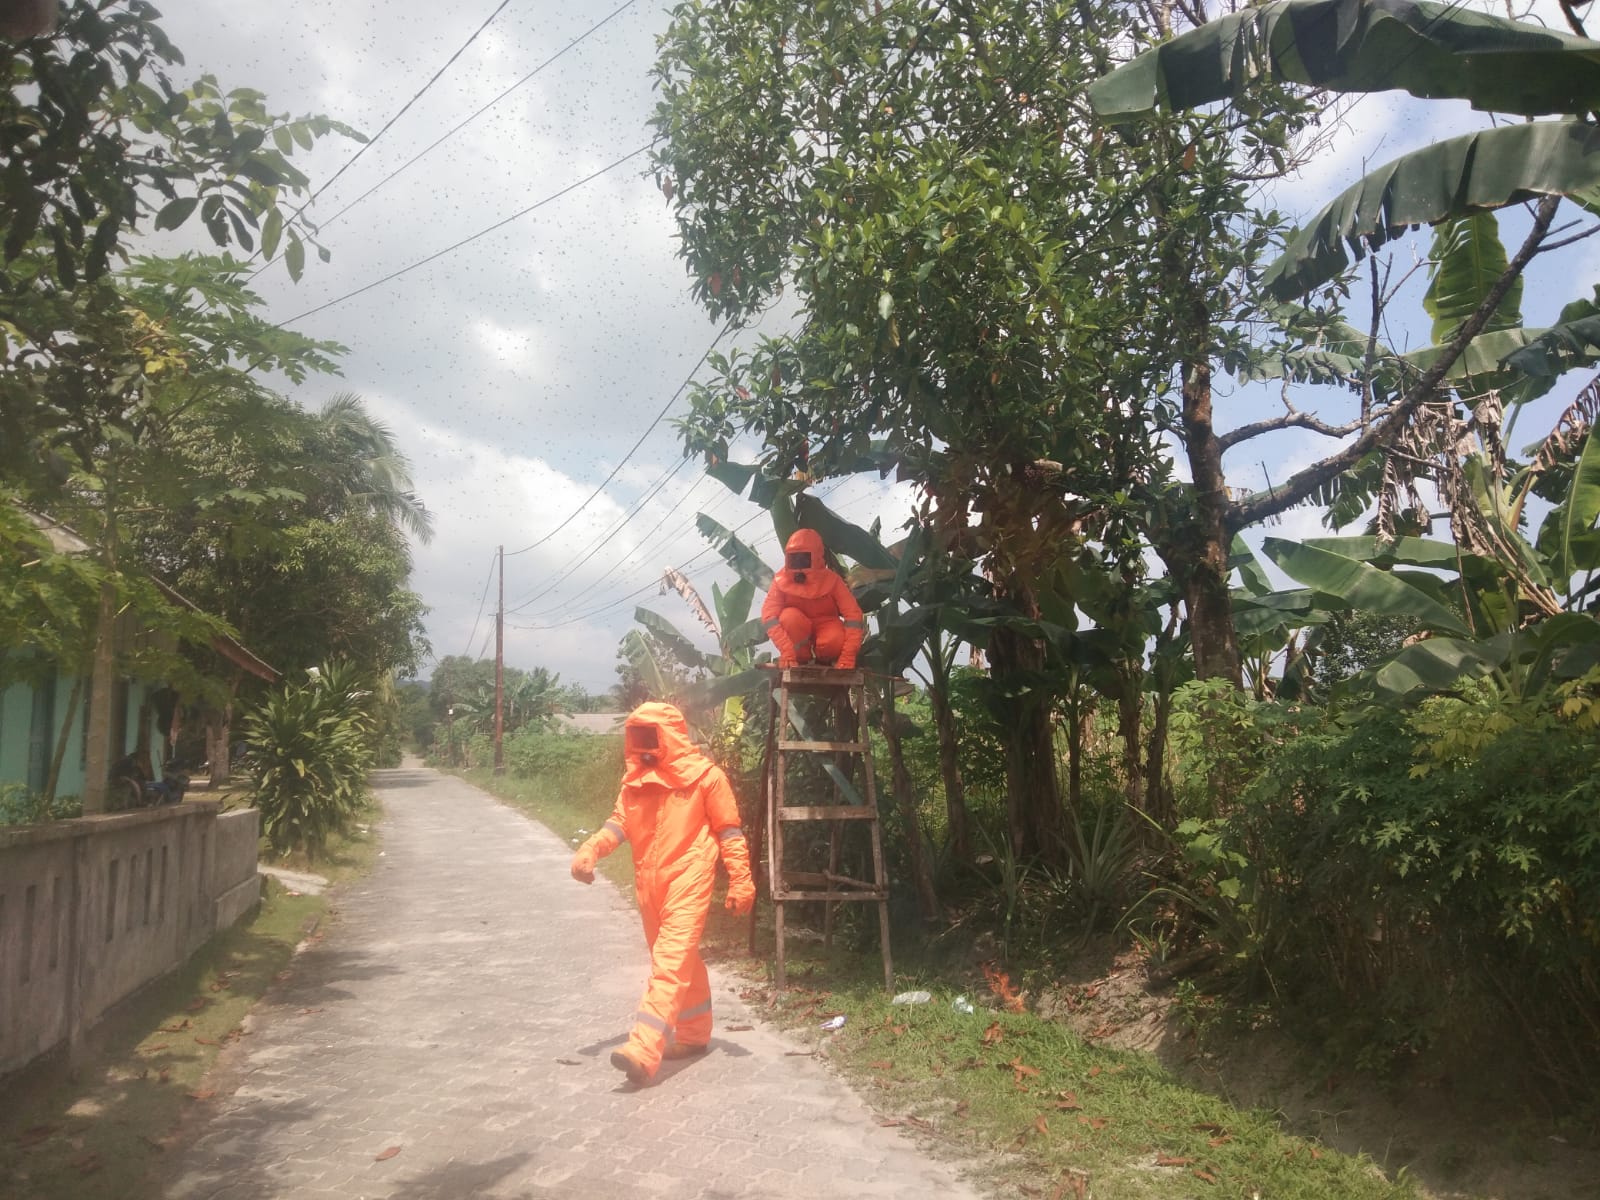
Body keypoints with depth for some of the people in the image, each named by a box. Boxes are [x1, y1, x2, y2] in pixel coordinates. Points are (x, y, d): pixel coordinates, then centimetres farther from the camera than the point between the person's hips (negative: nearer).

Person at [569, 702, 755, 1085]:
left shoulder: (704, 775, -7)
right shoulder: (635, 777, 10)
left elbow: (728, 829, -4)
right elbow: (620, 821, 7)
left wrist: (741, 881, -7)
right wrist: (589, 850, -12)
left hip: (688, 880, -6)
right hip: (649, 882, 7)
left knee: (672, 960, -14)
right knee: (682, 961, 18)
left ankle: (643, 1051, -22)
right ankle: (693, 1034, 32)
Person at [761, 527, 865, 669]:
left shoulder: (830, 579, -20)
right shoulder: (781, 580, -18)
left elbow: (853, 614, -26)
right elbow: (769, 615, -28)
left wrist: (848, 657, -37)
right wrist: (786, 652, -41)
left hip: (825, 626, -1)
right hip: (799, 630, 1)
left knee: (835, 640, -35)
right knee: (789, 616, -33)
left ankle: (823, 660, 0)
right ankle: (802, 660, -10)